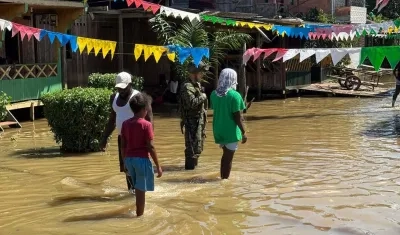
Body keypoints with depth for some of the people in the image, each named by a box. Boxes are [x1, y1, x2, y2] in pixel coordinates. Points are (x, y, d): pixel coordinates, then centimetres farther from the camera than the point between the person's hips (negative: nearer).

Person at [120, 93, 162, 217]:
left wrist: (125, 162, 18)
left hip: (129, 159, 6)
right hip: (142, 159, -6)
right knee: (141, 190, 3)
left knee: (138, 188, 21)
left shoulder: (125, 124, 4)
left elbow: (123, 145, 7)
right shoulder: (146, 124, -12)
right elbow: (150, 147, -13)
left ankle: (139, 213, 32)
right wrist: (158, 166, -8)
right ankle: (139, 216, 8)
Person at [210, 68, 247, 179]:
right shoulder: (235, 95, -16)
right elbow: (237, 117, -16)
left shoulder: (214, 94, 2)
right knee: (228, 158, 6)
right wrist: (243, 132, -8)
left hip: (219, 130, 6)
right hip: (231, 131, -6)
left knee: (225, 155, 23)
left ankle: (223, 179, 31)